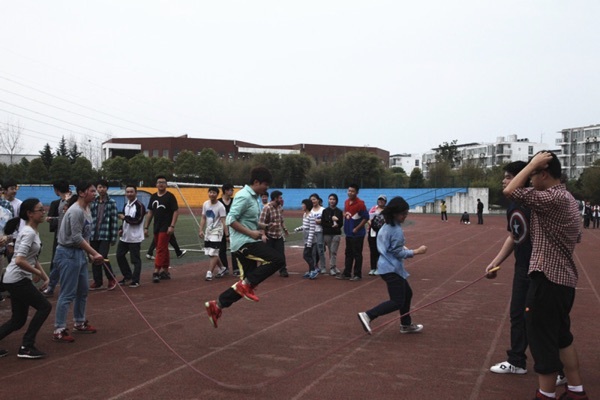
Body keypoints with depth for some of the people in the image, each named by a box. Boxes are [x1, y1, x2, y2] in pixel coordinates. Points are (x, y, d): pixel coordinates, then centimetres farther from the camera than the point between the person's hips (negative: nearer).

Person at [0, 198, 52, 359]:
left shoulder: (33, 231, 11)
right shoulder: (29, 233, -19)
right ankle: (26, 348, 2)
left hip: (19, 280, 9)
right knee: (44, 307, -4)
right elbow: (19, 260, -29)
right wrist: (38, 273, -17)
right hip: (17, 280, -9)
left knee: (18, 320, 12)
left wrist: (44, 276, 9)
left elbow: (33, 258, 18)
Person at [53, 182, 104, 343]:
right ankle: (59, 330, 1)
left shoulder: (87, 210, 10)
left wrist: (90, 254, 9)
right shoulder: (75, 211, -20)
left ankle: (80, 323, 30)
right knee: (68, 293, -6)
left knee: (82, 291, 17)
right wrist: (95, 253, -21)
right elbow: (76, 238, -23)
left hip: (79, 253, 10)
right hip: (68, 254, -10)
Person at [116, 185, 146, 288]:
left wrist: (125, 217, -18)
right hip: (124, 237, 8)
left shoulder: (139, 205, -13)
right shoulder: (126, 205, 13)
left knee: (135, 259, -3)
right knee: (119, 256, 11)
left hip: (135, 238, -8)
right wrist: (121, 229, 7)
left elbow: (138, 220, -20)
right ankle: (128, 277, 25)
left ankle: (135, 280, 7)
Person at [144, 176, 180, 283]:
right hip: (156, 228, 6)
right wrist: (146, 227, 13)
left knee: (160, 250, -10)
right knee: (163, 250, 14)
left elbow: (176, 211, -9)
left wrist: (172, 226, -17)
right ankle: (165, 271, 21)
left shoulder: (170, 196, -6)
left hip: (165, 228, -6)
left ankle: (156, 272, -11)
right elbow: (150, 213, 16)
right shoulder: (153, 197, 12)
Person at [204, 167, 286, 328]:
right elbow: (231, 220, -21)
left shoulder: (252, 197, 15)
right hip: (244, 242, -10)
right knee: (277, 260, -20)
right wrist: (251, 233, -20)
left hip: (248, 242, 10)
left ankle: (216, 305, 18)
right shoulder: (244, 196, -15)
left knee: (245, 284, 11)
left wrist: (262, 226, 8)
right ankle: (247, 284, -11)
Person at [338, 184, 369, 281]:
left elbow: (366, 217, -16)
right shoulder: (346, 202, 7)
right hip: (348, 233, 7)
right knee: (348, 253, 15)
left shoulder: (360, 203, -16)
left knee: (357, 254, 1)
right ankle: (346, 273, 23)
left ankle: (357, 274, 10)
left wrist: (357, 228, -15)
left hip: (357, 234, -7)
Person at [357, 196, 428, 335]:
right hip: (392, 269, -10)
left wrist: (402, 247, 13)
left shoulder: (387, 226, 8)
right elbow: (398, 253, -18)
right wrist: (417, 251, -12)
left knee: (407, 293, 21)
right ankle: (368, 315, -12)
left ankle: (406, 325, 29)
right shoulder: (397, 230, -20)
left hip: (388, 266, 10)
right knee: (397, 301, -6)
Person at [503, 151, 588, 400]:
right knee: (561, 336, 20)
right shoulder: (567, 199, 12)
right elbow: (576, 239, 19)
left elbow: (509, 192, -26)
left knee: (542, 338, 2)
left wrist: (532, 164, -16)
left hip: (548, 279, -10)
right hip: (564, 278, 10)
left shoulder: (553, 198, -20)